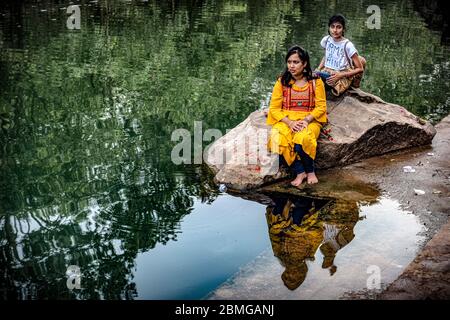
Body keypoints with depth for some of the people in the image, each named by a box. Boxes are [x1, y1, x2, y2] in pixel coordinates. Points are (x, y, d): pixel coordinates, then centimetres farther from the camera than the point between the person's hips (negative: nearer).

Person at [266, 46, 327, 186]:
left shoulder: (315, 82, 2)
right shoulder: (282, 82, 4)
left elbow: (321, 107, -1)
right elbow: (274, 108, 0)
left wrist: (306, 120, -18)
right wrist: (289, 122, -16)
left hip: (309, 121, -2)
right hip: (286, 121, 2)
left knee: (302, 138, -37)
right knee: (277, 139, -33)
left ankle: (310, 171, -7)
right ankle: (300, 172, -15)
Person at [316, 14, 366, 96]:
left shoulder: (347, 45, -17)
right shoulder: (326, 40, -2)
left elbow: (360, 69, -14)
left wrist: (340, 75, -22)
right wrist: (318, 69, 0)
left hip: (343, 76, -5)